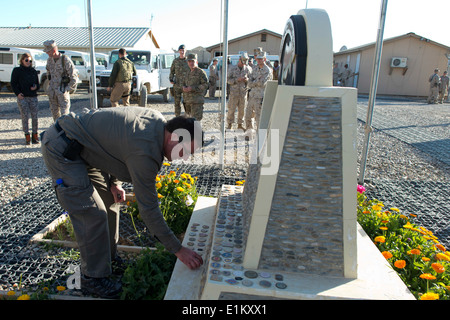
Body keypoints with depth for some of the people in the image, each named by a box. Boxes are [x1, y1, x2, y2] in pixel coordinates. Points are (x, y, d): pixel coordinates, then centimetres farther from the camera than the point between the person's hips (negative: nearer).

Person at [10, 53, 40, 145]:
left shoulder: (33, 71, 13)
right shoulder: (17, 71, 4)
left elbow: (37, 83, 19)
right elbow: (13, 83, 4)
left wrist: (36, 87, -5)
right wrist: (17, 93, -11)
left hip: (33, 97, 3)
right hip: (22, 97, -2)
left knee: (34, 117, 0)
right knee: (25, 117, -2)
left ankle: (34, 136, 10)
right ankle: (27, 137, 5)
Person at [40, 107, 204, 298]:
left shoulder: (158, 121, -4)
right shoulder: (145, 151, -32)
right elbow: (148, 208, -29)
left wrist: (114, 182, 2)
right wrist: (178, 250, -23)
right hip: (61, 149, -10)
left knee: (109, 201, 14)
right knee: (93, 214, -13)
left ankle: (107, 259, 29)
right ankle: (94, 277, 6)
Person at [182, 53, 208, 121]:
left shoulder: (200, 72, -5)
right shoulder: (188, 73, 19)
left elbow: (205, 85, -14)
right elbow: (184, 83, 27)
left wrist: (192, 88, -20)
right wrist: (184, 87, 1)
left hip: (197, 101, -8)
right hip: (188, 100, 8)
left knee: (195, 119, -13)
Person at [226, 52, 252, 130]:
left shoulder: (248, 69, 5)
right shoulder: (233, 68, 1)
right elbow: (228, 80, -1)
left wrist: (247, 79, -11)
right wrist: (237, 80, -16)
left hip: (243, 92, 2)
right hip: (234, 92, -2)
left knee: (242, 110, 6)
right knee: (231, 109, -1)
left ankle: (240, 124, 19)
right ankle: (229, 124, 11)